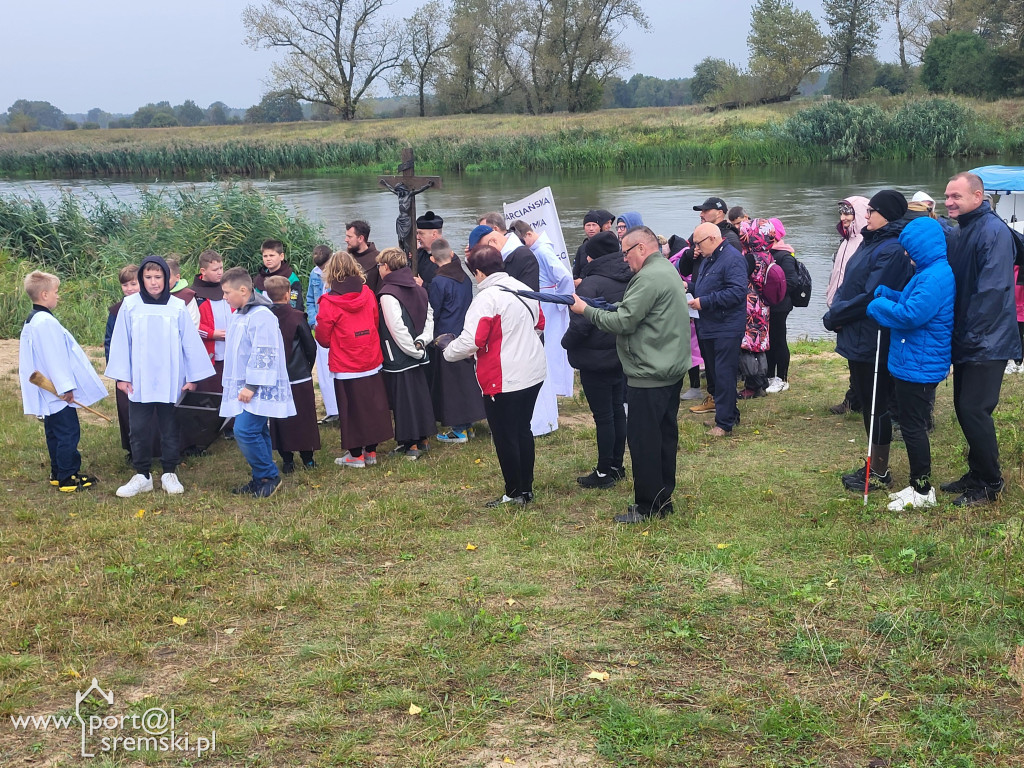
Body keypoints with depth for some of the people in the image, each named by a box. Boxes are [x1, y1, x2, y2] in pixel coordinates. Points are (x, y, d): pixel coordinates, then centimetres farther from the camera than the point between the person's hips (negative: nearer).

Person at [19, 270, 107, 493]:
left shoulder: (32, 321, 14)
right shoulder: (46, 322, -20)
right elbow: (54, 357, -23)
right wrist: (65, 387, -20)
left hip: (49, 392, 10)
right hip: (58, 392, -10)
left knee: (55, 433, 17)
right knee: (68, 433, -4)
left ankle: (58, 474, 26)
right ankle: (67, 479, 0)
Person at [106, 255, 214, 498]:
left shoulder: (177, 307, -4)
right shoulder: (130, 306, -3)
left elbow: (191, 343, 0)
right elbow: (121, 342, 0)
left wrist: (193, 376, 1)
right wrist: (121, 376, -1)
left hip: (170, 382, 0)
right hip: (139, 382, 0)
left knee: (170, 429, 9)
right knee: (139, 430, 6)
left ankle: (170, 474, 21)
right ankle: (141, 476, 17)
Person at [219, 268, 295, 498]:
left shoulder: (261, 315, -16)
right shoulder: (240, 315, 16)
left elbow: (263, 354, -21)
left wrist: (251, 385, -21)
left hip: (258, 389, -10)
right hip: (243, 387, 10)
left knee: (245, 431, -16)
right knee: (256, 432, 12)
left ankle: (269, 476, -3)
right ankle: (262, 479, 20)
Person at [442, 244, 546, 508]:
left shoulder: (487, 298, -19)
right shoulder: (525, 289, 5)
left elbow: (471, 341, -23)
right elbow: (539, 324, 19)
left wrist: (447, 348, -4)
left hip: (504, 380, -8)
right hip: (533, 373, 8)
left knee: (505, 436, 6)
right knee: (523, 430, 19)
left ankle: (514, 493, 15)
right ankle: (526, 488, 28)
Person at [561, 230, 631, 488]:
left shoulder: (591, 284, -21)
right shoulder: (628, 280, 4)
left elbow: (580, 324, -23)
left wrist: (567, 342, -6)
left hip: (597, 360, -8)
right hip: (622, 357, 8)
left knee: (603, 415, -1)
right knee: (617, 410, 16)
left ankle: (604, 472, 7)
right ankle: (617, 465, 26)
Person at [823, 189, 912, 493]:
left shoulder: (891, 250, -19)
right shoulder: (870, 242, 10)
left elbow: (870, 297, -22)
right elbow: (848, 284, 12)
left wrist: (834, 316, -13)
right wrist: (836, 313, -3)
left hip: (871, 340, -9)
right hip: (857, 338, 9)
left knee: (875, 406, 2)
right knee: (866, 402, 17)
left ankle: (880, 473, 14)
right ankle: (874, 465, 29)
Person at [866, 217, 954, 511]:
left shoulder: (936, 277, -22)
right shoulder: (929, 272, 12)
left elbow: (912, 314, -28)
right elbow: (911, 303, 18)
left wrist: (878, 306, -14)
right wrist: (889, 296, 3)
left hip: (919, 366, -10)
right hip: (911, 363, 10)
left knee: (913, 426, -1)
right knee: (912, 425, 17)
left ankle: (923, 491, 10)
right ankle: (918, 484, 27)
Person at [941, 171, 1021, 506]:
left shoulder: (993, 231, -16)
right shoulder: (957, 233, 12)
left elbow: (992, 288, -23)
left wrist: (972, 335, -23)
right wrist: (955, 333, 9)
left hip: (986, 343, -9)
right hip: (964, 340, 9)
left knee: (974, 410, -7)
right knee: (964, 408, 13)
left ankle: (990, 484, 7)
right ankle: (977, 474, 26)